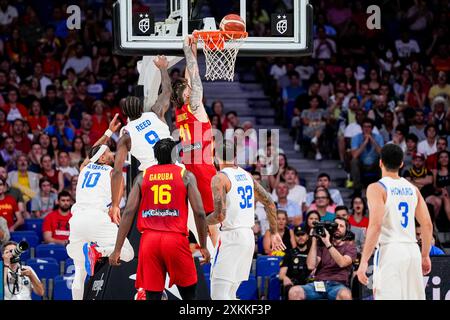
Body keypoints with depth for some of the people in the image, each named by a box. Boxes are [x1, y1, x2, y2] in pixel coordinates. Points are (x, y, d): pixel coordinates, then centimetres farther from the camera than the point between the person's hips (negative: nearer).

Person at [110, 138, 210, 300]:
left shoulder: (142, 177, 11)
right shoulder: (186, 176, 6)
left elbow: (128, 212, 2)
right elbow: (199, 212, -2)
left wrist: (117, 250, 3)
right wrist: (203, 246, 7)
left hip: (149, 239, 2)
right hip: (176, 239, -2)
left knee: (153, 296, 3)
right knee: (188, 294, 14)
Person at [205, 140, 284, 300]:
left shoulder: (220, 178, -11)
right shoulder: (246, 175, 12)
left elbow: (220, 215, -20)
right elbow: (270, 204, 15)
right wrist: (274, 232, 23)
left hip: (231, 236, -8)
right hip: (249, 235, 8)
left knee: (218, 295, -8)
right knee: (228, 294, 16)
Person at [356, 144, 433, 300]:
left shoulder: (377, 188, -5)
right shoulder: (412, 189, 13)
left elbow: (375, 226, -16)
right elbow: (428, 225, 11)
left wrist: (363, 261, -15)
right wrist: (425, 256, 22)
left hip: (389, 251, -6)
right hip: (412, 250, 6)